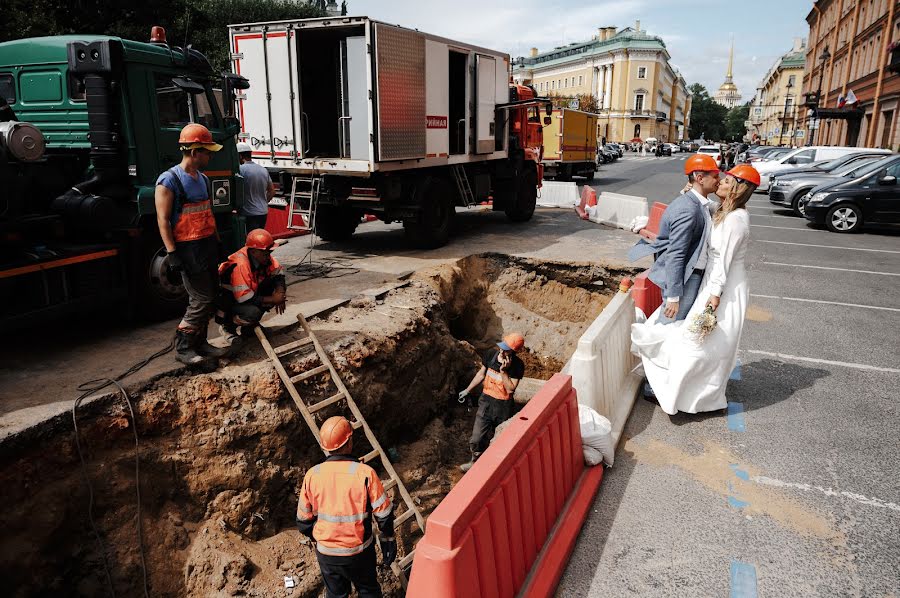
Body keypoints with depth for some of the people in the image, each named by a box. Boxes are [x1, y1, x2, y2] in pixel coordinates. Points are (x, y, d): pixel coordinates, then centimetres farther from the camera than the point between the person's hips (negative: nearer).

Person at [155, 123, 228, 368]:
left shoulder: (203, 179, 13)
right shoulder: (169, 180, -13)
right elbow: (163, 220, -15)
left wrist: (217, 242, 19)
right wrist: (172, 254, -20)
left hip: (207, 245, 9)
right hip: (188, 248, -8)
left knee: (209, 297, 12)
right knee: (200, 299, -8)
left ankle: (200, 343, 25)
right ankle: (183, 348, 5)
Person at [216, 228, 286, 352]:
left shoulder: (263, 256, -12)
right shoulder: (240, 265, -33)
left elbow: (278, 272, -1)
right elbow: (245, 299, -32)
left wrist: (280, 292, -21)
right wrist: (273, 300, -26)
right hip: (229, 301, -8)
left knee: (279, 286, -8)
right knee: (252, 313, -36)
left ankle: (251, 324, 6)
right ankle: (228, 327, -1)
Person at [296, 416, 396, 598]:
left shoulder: (312, 475, -13)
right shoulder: (365, 473, -22)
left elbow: (303, 520, -2)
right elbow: (384, 515, -14)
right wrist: (388, 543, 2)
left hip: (325, 554, 3)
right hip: (359, 552, -2)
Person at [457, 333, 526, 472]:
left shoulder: (517, 365, -18)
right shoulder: (491, 354, -8)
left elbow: (510, 389, -18)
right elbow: (481, 374, 8)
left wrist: (503, 371, -30)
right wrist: (467, 390, 15)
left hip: (503, 406, -3)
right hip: (486, 400, 3)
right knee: (477, 437, 3)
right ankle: (475, 461, 27)